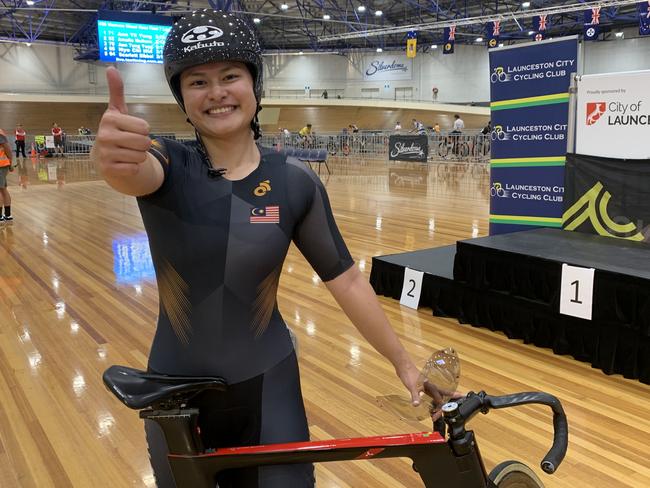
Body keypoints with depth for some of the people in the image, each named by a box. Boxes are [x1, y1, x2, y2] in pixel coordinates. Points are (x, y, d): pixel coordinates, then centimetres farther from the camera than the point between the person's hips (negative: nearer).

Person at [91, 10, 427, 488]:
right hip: (176, 387, 1)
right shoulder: (169, 165, -11)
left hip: (266, 383, 0)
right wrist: (114, 158, -58)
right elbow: (136, 174, -35)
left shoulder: (295, 181, -9)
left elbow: (346, 279, -6)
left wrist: (404, 362, -6)